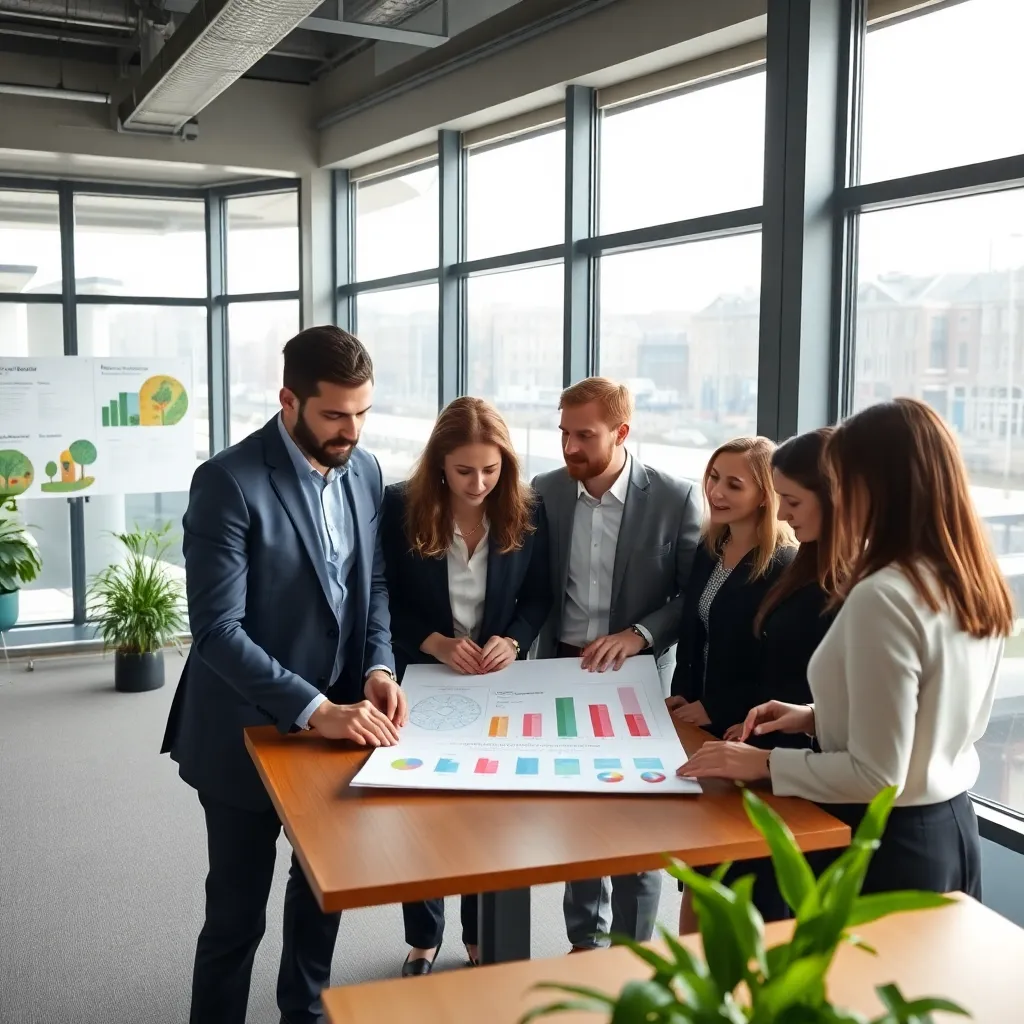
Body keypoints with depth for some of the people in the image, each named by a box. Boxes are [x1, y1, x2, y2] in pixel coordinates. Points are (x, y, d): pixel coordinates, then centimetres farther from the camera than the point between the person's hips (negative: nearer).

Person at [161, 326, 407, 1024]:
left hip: (337, 719, 6)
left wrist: (378, 666, -11)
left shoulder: (366, 472, -1)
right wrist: (314, 710, -32)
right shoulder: (228, 481, -21)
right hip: (248, 730, -6)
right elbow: (217, 630, -25)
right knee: (237, 911, 8)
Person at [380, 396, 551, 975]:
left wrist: (513, 640, -16)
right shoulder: (400, 507, -13)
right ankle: (424, 940, 31)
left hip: (499, 684, 1)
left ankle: (483, 936, 32)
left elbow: (539, 596, 2)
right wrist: (435, 643, -20)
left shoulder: (527, 511, -7)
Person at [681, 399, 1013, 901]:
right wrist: (817, 718, 7)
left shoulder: (883, 597, -25)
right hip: (951, 828, 8)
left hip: (886, 842, -8)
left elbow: (876, 776, -23)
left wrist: (765, 764, -13)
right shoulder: (977, 583, 1)